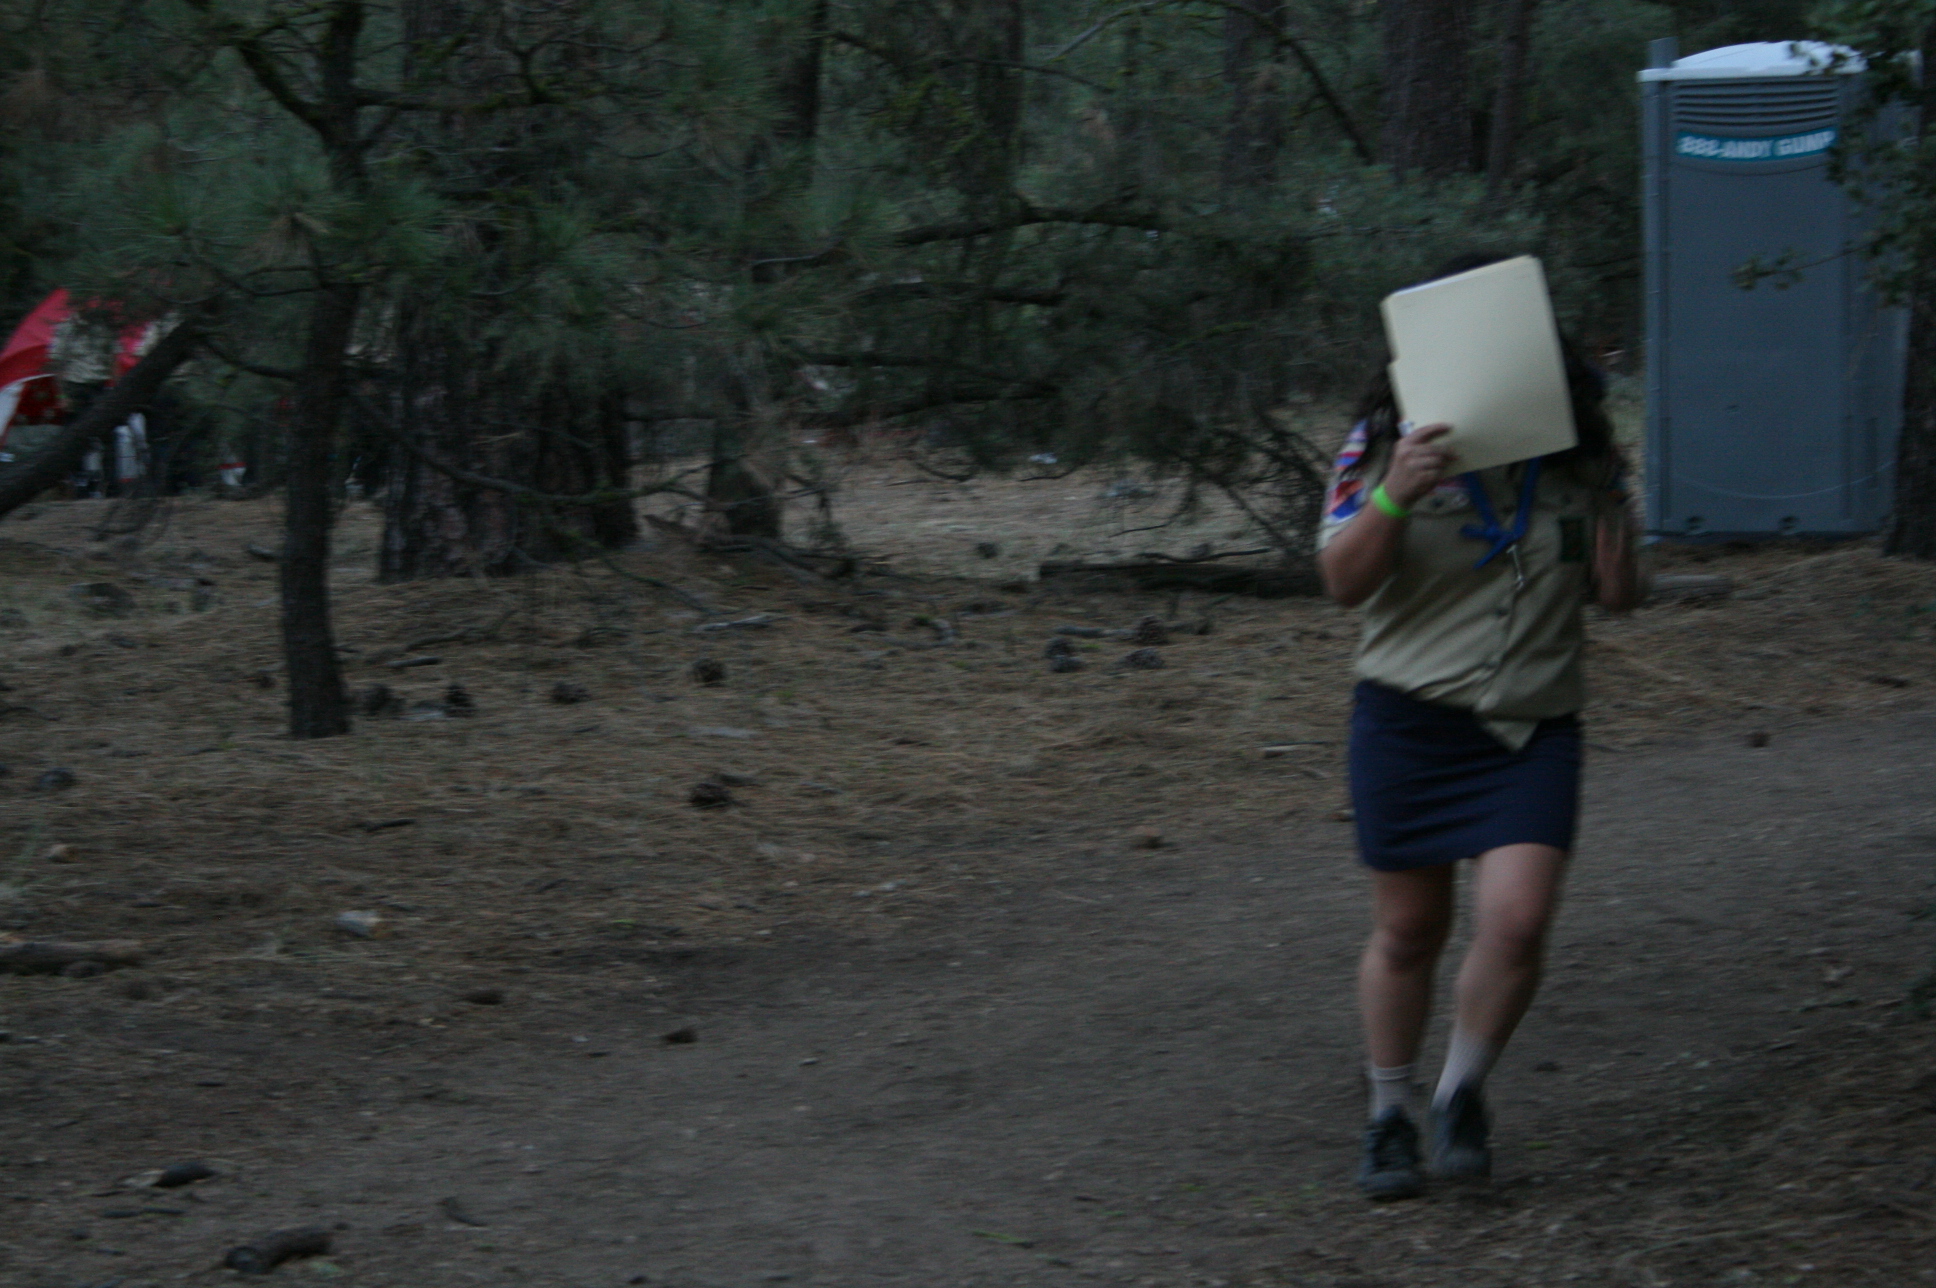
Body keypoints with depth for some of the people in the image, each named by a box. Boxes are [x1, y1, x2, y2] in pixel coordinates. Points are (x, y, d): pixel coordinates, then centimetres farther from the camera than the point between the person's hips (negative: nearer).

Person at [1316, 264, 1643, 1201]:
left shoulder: (1580, 452, 2)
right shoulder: (1386, 445, -6)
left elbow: (1619, 595, 11)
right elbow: (1343, 582, -14)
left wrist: (1617, 580, -11)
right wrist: (1394, 496, -30)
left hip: (1535, 728, 1)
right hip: (1411, 719, -1)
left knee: (1517, 921, -15)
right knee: (1407, 931, 7)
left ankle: (1462, 1096, 9)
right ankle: (1389, 1118, 28)